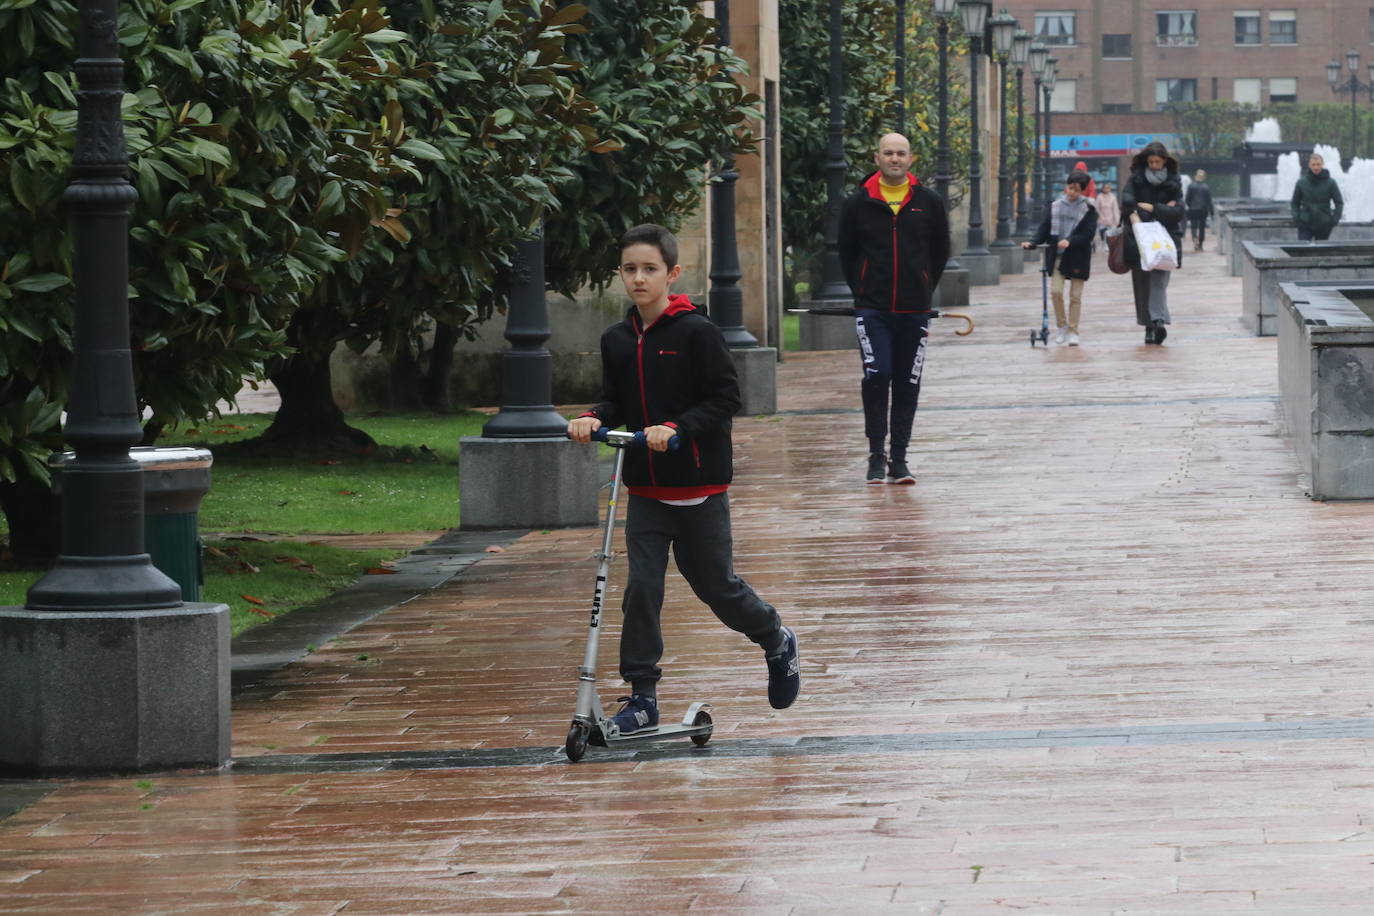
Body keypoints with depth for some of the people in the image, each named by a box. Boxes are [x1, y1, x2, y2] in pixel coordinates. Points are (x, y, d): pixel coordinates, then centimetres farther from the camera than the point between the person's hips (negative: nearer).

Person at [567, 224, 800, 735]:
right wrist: (594, 420, -10)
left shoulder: (697, 332, -11)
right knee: (642, 587, -4)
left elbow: (726, 398, -13)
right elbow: (614, 403, 12)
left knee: (717, 586, 7)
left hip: (699, 487, -4)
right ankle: (642, 698, 1)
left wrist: (676, 428, -25)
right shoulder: (616, 341, 5)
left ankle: (777, 643, 35)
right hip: (645, 491, 4)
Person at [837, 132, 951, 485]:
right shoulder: (857, 204, 1)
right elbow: (847, 254, 11)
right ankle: (877, 454, -3)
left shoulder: (929, 203, 4)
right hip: (872, 310, -2)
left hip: (915, 310, 2)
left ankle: (898, 458, 12)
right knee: (877, 376, -13)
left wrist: (924, 292, 11)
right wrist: (863, 292, 9)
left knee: (908, 386, 4)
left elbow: (940, 253, 14)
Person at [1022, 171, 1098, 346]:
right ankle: (1061, 326, 10)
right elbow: (1044, 229, 5)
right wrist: (1032, 243, -12)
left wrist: (1070, 241, -25)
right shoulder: (1055, 207, 6)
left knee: (1075, 296, 3)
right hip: (1056, 256, 2)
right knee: (1055, 291, -9)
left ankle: (1072, 331, 12)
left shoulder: (1088, 209, -2)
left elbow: (1089, 234, -10)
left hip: (1077, 258, -2)